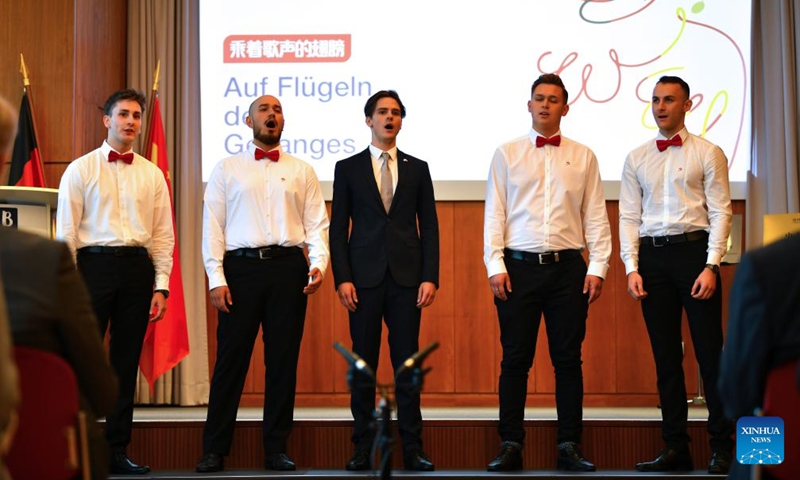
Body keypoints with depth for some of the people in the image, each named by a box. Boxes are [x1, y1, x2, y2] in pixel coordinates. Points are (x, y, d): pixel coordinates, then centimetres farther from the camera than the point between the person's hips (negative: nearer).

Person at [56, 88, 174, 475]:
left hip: (138, 268, 3)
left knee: (126, 361, 6)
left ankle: (117, 450, 13)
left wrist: (161, 285, 2)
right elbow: (65, 232, 0)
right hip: (95, 264, -3)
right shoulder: (81, 169, 4)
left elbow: (163, 234, 10)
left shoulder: (152, 174, 12)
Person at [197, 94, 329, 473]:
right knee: (231, 358, -1)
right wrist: (216, 278, -5)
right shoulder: (227, 169, 11)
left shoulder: (302, 171, 14)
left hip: (288, 267, 1)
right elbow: (212, 225, 5)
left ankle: (276, 449, 12)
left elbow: (317, 224, 9)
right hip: (241, 267, -1)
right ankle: (214, 449, 6)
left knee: (283, 359, 4)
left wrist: (319, 263, -9)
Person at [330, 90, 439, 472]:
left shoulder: (418, 168, 10)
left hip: (407, 276, 1)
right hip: (364, 277, -1)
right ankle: (363, 448, 10)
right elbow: (338, 228, 4)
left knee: (407, 362, 2)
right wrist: (342, 278, -7)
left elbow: (429, 227, 7)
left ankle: (412, 448, 6)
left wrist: (430, 277, -3)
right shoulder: (348, 168, 7)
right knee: (363, 364, 3)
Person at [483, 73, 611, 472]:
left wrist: (598, 267, -2)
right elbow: (494, 214, 4)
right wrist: (495, 265, -5)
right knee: (515, 360, 1)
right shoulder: (507, 154, 8)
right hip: (519, 266, -1)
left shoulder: (583, 157, 10)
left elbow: (596, 217, 7)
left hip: (568, 267, 1)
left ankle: (569, 447, 9)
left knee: (568, 360, 3)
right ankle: (511, 446, 8)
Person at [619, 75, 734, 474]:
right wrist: (632, 268, -1)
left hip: (693, 249, -3)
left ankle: (722, 447, 5)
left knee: (709, 351, -3)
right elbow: (629, 217, 10)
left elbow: (720, 212, -2)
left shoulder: (707, 153, 3)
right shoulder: (636, 159, 13)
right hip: (652, 255, 3)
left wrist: (711, 266, -12)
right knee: (665, 354, 7)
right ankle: (675, 447, 13)